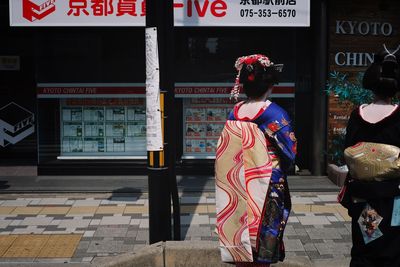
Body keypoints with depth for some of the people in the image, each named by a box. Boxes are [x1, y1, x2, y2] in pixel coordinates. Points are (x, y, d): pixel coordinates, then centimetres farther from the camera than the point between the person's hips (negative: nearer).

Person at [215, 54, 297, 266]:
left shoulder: (234, 113, 0)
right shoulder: (275, 113, -13)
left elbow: (225, 153, 5)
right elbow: (289, 152, -11)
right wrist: (280, 168, 8)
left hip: (237, 184, 5)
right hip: (266, 184, -4)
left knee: (242, 238, 13)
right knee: (263, 244, 5)